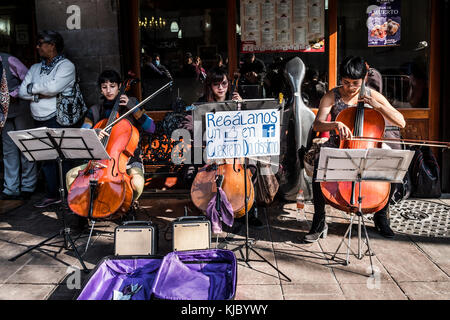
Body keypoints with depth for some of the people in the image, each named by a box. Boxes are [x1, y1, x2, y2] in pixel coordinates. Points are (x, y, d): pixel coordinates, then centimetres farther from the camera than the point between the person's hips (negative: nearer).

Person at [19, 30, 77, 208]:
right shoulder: (35, 68, 18)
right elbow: (22, 92, 8)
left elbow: (53, 86, -20)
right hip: (39, 121, 7)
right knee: (45, 158, 9)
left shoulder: (66, 65, -3)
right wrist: (41, 94, -8)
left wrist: (32, 88, -4)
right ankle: (52, 195, 18)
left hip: (57, 120, -6)